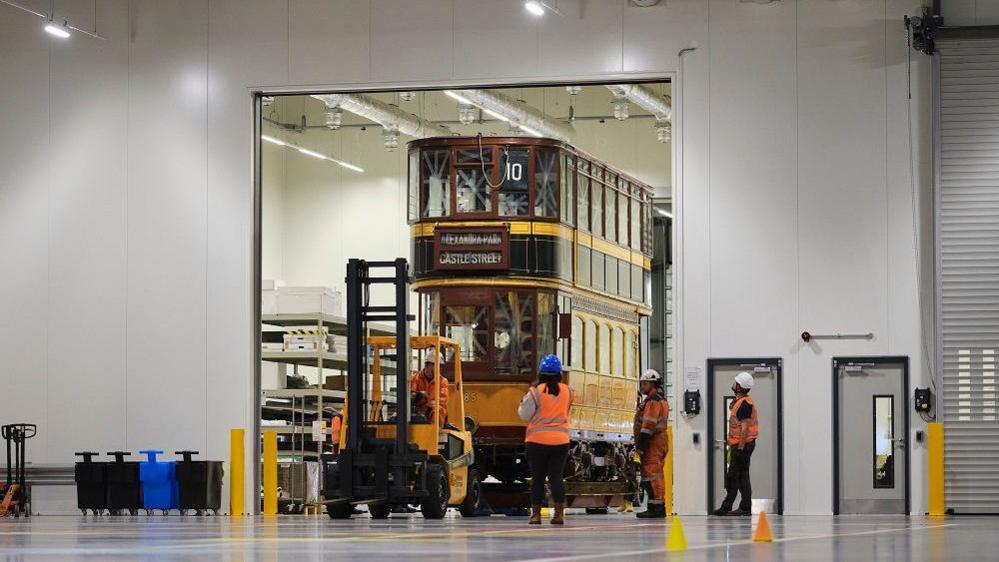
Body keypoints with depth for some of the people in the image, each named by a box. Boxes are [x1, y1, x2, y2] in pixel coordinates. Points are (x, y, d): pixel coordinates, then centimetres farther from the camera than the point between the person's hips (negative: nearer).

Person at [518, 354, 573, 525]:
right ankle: (559, 513, -3)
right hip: (560, 440, 2)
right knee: (556, 476, 5)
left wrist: (524, 402, 12)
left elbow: (525, 415, -5)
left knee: (537, 479, 6)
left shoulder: (536, 392, -10)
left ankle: (536, 514, 7)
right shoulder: (567, 391, 2)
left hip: (537, 440, -2)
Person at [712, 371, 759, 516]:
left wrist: (741, 447, -23)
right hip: (738, 444, 11)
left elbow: (745, 427, -21)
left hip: (743, 444, -11)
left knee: (741, 476, -7)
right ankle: (726, 507, 16)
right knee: (731, 477, 12)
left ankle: (745, 508, -3)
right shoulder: (739, 401, 16)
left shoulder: (744, 403, -16)